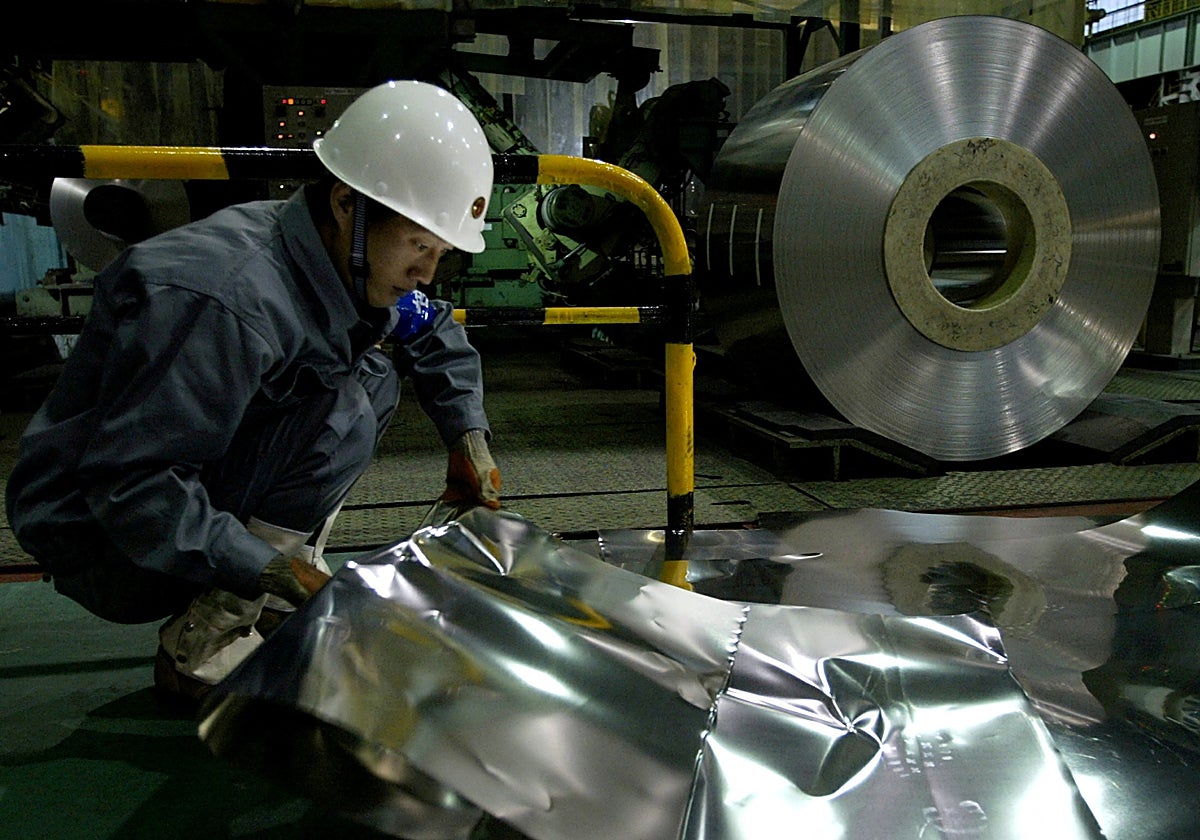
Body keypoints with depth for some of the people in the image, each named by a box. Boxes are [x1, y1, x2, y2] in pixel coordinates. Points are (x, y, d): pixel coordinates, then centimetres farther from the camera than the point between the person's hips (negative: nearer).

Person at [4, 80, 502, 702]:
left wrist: (468, 439, -3)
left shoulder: (352, 264, -7)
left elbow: (437, 336, 9)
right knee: (343, 414, -26)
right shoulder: (225, 300, -32)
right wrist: (274, 571, -32)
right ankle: (196, 648, -14)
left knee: (372, 373, -2)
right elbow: (129, 482, -31)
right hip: (105, 538, -8)